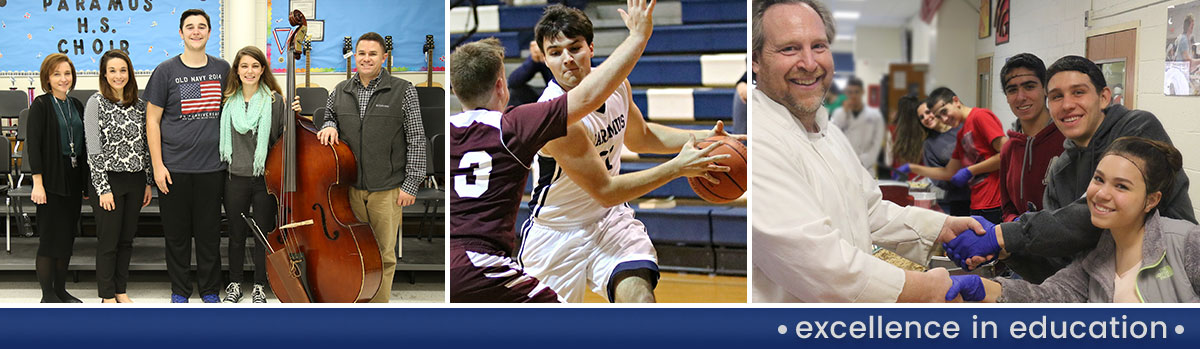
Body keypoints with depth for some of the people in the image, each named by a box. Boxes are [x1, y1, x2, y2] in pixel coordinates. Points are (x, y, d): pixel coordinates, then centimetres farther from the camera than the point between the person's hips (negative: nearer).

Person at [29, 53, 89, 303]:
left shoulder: (77, 106, 12)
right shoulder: (41, 105, -6)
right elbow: (33, 145, -12)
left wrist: (86, 184, 14)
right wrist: (38, 182, -18)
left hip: (73, 180, 6)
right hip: (52, 180, -6)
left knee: (68, 236, 11)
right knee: (50, 237, -2)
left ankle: (60, 290, 21)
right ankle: (47, 295, 6)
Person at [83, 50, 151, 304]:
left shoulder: (139, 105, 8)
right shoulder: (96, 103, -7)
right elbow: (94, 150, -10)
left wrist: (148, 182, 9)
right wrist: (103, 188, -14)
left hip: (135, 181, 5)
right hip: (108, 180, -5)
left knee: (127, 239, 11)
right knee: (108, 241, 2)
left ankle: (121, 291, 22)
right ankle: (108, 296, 13)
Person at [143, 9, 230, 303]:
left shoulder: (222, 69, 7)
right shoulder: (166, 71, -1)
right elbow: (152, 119, 0)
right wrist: (157, 165, -6)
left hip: (212, 167, 2)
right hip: (174, 167, -2)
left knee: (209, 231, 7)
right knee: (177, 232, 7)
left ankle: (210, 290, 20)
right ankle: (179, 290, 20)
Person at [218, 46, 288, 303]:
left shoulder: (275, 101, -2)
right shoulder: (228, 101, 5)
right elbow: (223, 137, 14)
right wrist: (225, 167, 6)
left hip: (265, 178, -2)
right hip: (235, 178, 2)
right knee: (236, 234, 12)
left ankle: (259, 286, 21)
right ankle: (235, 284, 27)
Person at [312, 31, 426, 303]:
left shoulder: (403, 91, -3)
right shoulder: (340, 92, 8)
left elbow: (416, 140, -4)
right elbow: (329, 116, 27)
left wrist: (411, 184, -8)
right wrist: (329, 126, 1)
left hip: (387, 189, -3)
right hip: (349, 186, 3)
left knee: (384, 255, 4)